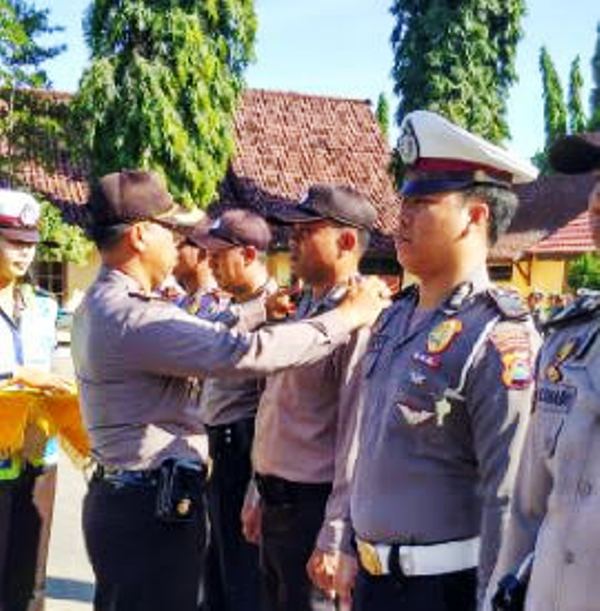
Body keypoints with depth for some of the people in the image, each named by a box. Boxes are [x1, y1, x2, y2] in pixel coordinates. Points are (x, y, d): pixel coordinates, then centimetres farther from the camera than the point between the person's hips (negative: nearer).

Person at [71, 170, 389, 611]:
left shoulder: (99, 306, 11)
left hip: (125, 497, 10)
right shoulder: (132, 316, -22)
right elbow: (248, 354, -27)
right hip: (152, 508, -10)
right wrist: (349, 315, -17)